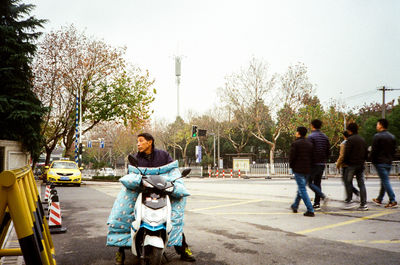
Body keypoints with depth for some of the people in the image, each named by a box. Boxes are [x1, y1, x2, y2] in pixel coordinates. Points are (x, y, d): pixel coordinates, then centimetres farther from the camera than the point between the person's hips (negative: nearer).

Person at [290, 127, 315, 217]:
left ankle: (310, 210, -12)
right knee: (301, 188, 20)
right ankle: (295, 206, 34)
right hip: (307, 169, 7)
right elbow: (312, 157, 9)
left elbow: (292, 156, -12)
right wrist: (309, 166, 16)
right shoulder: (310, 144, 9)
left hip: (298, 169, -7)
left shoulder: (295, 143, -10)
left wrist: (291, 166, 4)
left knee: (302, 189, -5)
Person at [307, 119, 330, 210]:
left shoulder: (311, 136, -11)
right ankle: (316, 204, 12)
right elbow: (328, 150, 12)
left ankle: (323, 196, -15)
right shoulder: (325, 137, 11)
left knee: (310, 182, 2)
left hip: (314, 163, -7)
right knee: (317, 183, 12)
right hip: (322, 164, 7)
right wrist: (325, 160, 19)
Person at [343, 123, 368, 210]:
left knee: (348, 181, 5)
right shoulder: (362, 139, 13)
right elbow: (366, 153, 16)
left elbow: (346, 153, -14)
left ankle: (349, 201, 1)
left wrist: (344, 162, 0)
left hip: (352, 164, -7)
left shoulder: (350, 139, -10)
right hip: (361, 165, 7)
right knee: (361, 183, 6)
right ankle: (363, 204, 4)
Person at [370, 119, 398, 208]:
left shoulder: (377, 136, -13)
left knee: (385, 181, -6)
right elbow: (394, 150, 13)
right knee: (384, 181, 14)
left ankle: (393, 201, -10)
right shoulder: (392, 136, 11)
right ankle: (379, 199, 25)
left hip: (380, 162, -8)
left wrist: (373, 160, -2)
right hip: (389, 162, 8)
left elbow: (374, 150, -14)